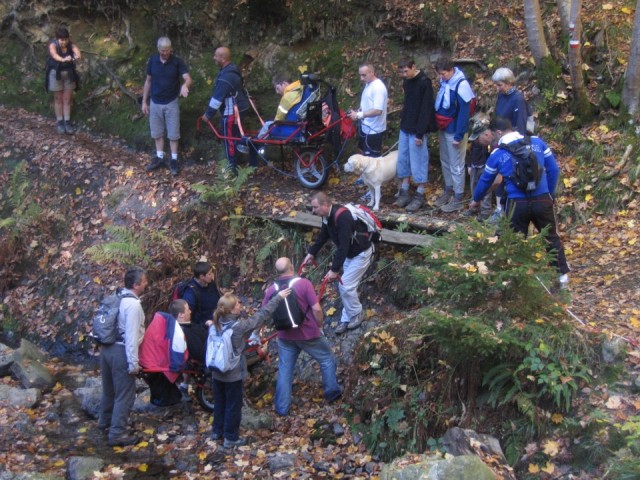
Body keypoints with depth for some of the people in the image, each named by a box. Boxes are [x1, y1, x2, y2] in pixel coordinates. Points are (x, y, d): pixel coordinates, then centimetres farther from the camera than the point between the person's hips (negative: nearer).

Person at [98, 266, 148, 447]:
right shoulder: (133, 305, -19)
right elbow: (131, 336, -22)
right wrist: (133, 363, -20)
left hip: (107, 348, 9)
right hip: (121, 351, -9)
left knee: (109, 388, 26)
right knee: (124, 394, 1)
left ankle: (105, 421, 45)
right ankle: (117, 434, 4)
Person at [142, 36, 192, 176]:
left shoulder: (177, 61, -12)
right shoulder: (152, 60, -3)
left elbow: (188, 78, -23)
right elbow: (148, 81, 6)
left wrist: (185, 85, -47)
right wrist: (144, 101, 6)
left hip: (171, 103, -3)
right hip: (155, 103, 3)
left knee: (173, 133, 4)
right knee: (157, 132, 12)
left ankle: (174, 160, 14)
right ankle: (159, 158, 26)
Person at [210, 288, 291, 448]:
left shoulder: (215, 325, -6)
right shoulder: (239, 326, -24)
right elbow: (261, 315, -18)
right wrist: (278, 297, -12)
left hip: (217, 372, 6)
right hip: (233, 374, -6)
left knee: (220, 403, 22)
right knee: (233, 406, 9)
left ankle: (217, 431, 35)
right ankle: (231, 438, 19)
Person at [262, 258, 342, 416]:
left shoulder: (271, 289, -6)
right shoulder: (304, 283, -18)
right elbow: (316, 309, -19)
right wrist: (319, 326, -3)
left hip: (285, 336, 3)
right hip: (308, 333, -3)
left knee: (285, 370, 15)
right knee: (327, 358, 21)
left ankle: (281, 408, 19)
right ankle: (332, 392, 31)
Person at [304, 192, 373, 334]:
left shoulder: (341, 217, -35)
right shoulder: (328, 216, -5)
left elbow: (343, 246, -37)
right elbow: (323, 236, 13)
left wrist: (335, 269, -36)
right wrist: (311, 253, 10)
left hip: (361, 253, -9)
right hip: (349, 252, 9)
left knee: (346, 286, -8)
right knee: (347, 286, 11)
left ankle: (357, 315, 12)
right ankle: (347, 319, 21)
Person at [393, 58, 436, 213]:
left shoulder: (424, 82, -16)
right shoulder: (407, 82, 9)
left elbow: (426, 109, -18)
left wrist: (420, 133, -19)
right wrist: (403, 124, 15)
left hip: (416, 130, -8)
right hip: (405, 128, 8)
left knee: (418, 162, -1)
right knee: (403, 160, 10)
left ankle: (420, 196, 7)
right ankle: (404, 193, 19)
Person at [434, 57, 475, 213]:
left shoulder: (461, 85, -21)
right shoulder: (444, 82, 3)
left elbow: (464, 112, -20)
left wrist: (459, 136, -20)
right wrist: (437, 125, 13)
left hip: (454, 131, -8)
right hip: (443, 129, 8)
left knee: (456, 165, -1)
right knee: (445, 162, 18)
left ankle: (458, 199, 7)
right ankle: (448, 191, 33)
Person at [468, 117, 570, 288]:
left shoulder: (497, 154, -1)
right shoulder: (537, 142, 3)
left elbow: (486, 180, 13)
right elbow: (553, 169, 5)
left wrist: (476, 200, 31)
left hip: (517, 203, -2)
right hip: (542, 200, 2)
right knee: (551, 237, 17)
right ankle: (563, 275, 22)